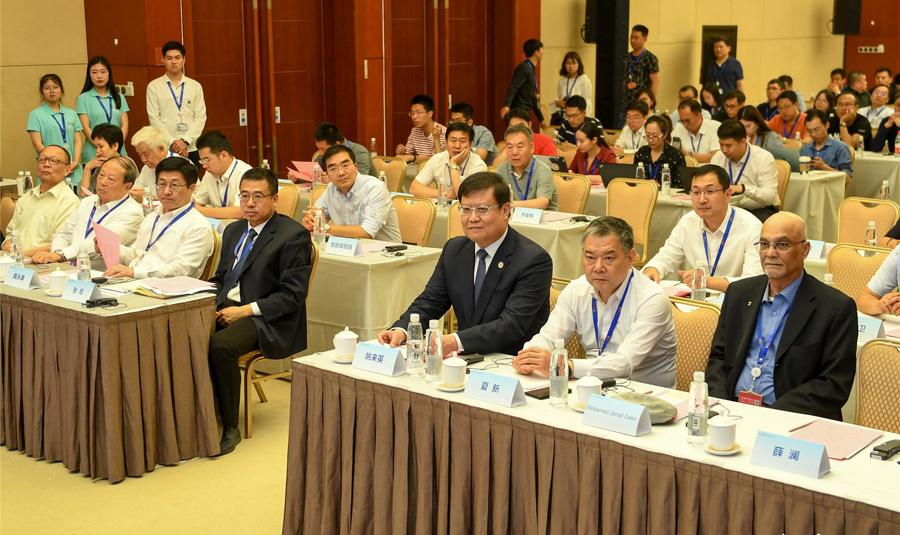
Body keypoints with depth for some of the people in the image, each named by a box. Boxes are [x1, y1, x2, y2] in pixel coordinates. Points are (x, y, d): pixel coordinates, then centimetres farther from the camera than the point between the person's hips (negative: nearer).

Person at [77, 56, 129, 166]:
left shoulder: (119, 98, 14)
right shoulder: (83, 99, 5)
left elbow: (124, 125, 7)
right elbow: (85, 128, -3)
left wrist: (117, 146, -10)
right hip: (93, 155, -2)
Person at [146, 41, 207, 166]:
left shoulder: (195, 86, 10)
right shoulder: (153, 86, 6)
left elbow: (201, 117, 4)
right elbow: (154, 119, 0)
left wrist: (185, 140, -9)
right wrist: (172, 142, -10)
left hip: (191, 149, 1)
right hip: (165, 150, -1)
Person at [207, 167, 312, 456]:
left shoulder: (294, 235, -7)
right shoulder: (234, 230, 18)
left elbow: (293, 295, -12)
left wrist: (245, 311, -18)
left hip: (267, 321, -7)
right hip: (224, 308, 7)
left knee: (220, 344, -34)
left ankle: (229, 428, -17)